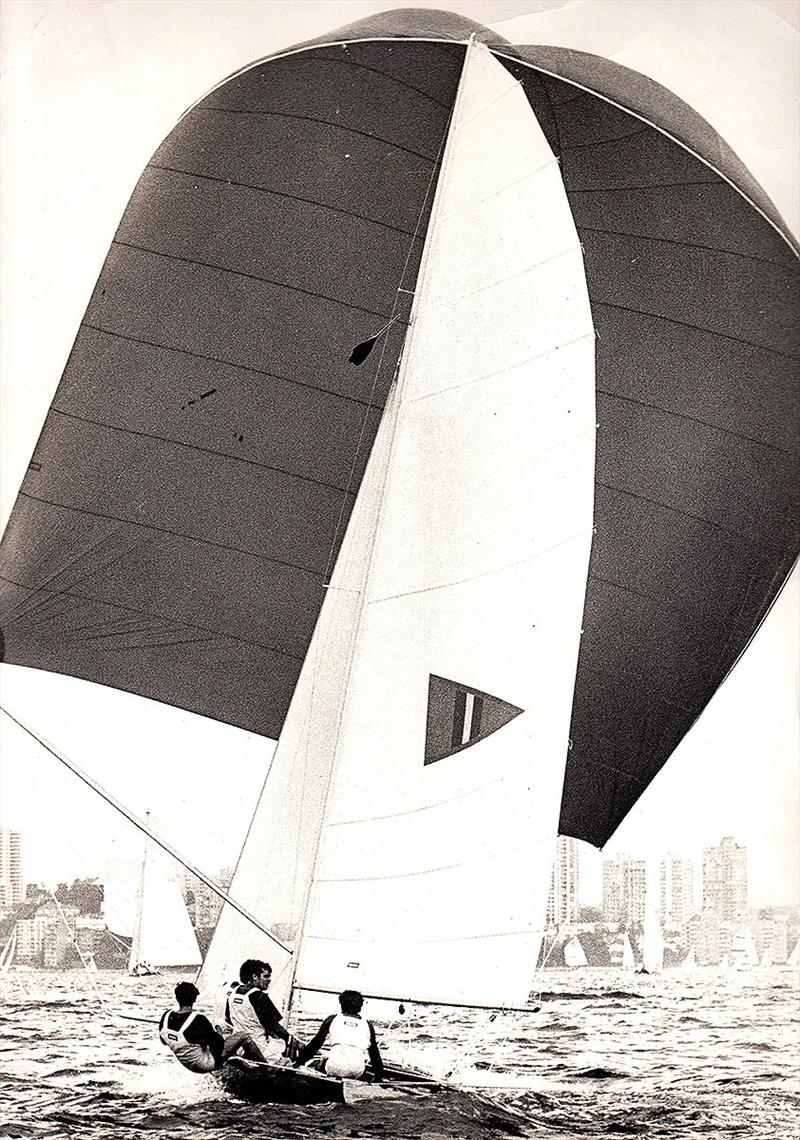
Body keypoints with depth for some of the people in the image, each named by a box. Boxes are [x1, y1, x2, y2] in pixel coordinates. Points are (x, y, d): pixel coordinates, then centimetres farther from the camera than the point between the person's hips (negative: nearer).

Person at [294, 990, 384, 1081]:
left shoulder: (332, 1019, 17)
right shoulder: (367, 1025, 20)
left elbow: (315, 1043, 18)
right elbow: (375, 1053, 25)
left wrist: (299, 1062, 26)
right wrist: (379, 1077, 34)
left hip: (335, 1069, 0)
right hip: (357, 1072, 0)